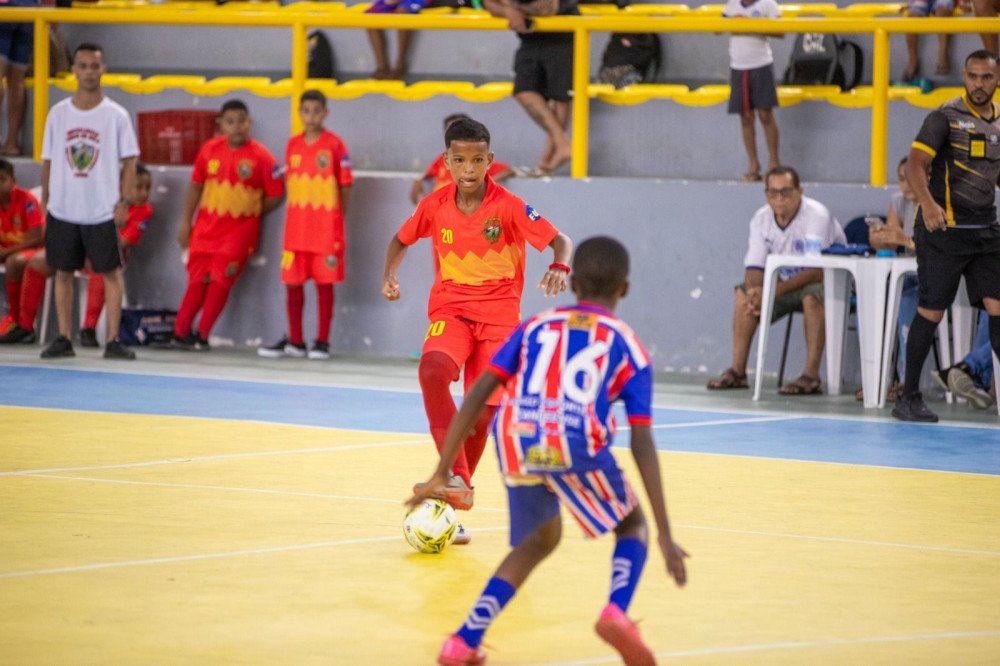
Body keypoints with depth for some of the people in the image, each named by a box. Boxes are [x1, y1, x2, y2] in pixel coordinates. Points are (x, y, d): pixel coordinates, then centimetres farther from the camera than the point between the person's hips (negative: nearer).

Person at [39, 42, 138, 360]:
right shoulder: (58, 113, 5)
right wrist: (45, 203, 4)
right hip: (63, 210, 2)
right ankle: (63, 339, 12)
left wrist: (123, 201, -10)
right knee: (63, 272, 6)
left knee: (111, 273, -2)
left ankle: (113, 341, 2)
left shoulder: (116, 116, -1)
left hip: (102, 211, -2)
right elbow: (48, 161, 9)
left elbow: (129, 161, 0)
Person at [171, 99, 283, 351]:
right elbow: (195, 186, 9)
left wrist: (250, 213, 0)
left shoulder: (261, 157, -10)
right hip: (207, 226, 3)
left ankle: (202, 336, 4)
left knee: (220, 281, -3)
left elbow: (275, 196, -4)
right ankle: (180, 333, 12)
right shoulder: (209, 149, 0)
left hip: (240, 230, -3)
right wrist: (186, 221, 9)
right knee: (198, 280, 5)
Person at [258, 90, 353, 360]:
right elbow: (290, 183, 14)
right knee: (292, 282, 7)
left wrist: (338, 220, -5)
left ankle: (322, 342, 7)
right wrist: (293, 216, 7)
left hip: (326, 227, -5)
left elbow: (345, 185, -4)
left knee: (325, 282, 1)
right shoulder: (293, 145, 8)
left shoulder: (334, 144, -6)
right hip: (296, 227, 5)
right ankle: (294, 341, 17)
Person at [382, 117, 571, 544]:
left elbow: (561, 242, -13)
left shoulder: (508, 207, -12)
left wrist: (560, 267, -35)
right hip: (450, 311, 1)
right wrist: (389, 275, -4)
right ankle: (455, 479, -31)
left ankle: (455, 500, 18)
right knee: (432, 371, -31)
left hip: (498, 316, -1)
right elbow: (402, 240, 15)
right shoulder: (435, 205, -3)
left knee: (481, 414, -4)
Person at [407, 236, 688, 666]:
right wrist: (664, 535, 10)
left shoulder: (536, 327, 27)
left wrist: (441, 472, 18)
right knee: (632, 525, 24)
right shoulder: (627, 347, 20)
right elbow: (642, 445, 11)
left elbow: (477, 395, 16)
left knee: (540, 539, 29)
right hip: (577, 442, -3)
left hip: (514, 439, 3)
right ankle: (616, 612, -5)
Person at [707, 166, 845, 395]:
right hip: (787, 282, 7)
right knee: (744, 292, -11)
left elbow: (817, 271, -30)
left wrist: (773, 291, -37)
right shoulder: (761, 219, -4)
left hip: (827, 281, -7)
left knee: (812, 296, -38)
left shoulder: (817, 216, -24)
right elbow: (754, 266, -5)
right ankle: (737, 371, -11)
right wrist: (754, 293, -30)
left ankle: (811, 376, -37)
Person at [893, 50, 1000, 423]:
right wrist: (927, 203, -33)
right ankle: (909, 397, 7)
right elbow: (915, 164, -17)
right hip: (945, 229, -5)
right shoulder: (945, 118, -8)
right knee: (931, 311, -2)